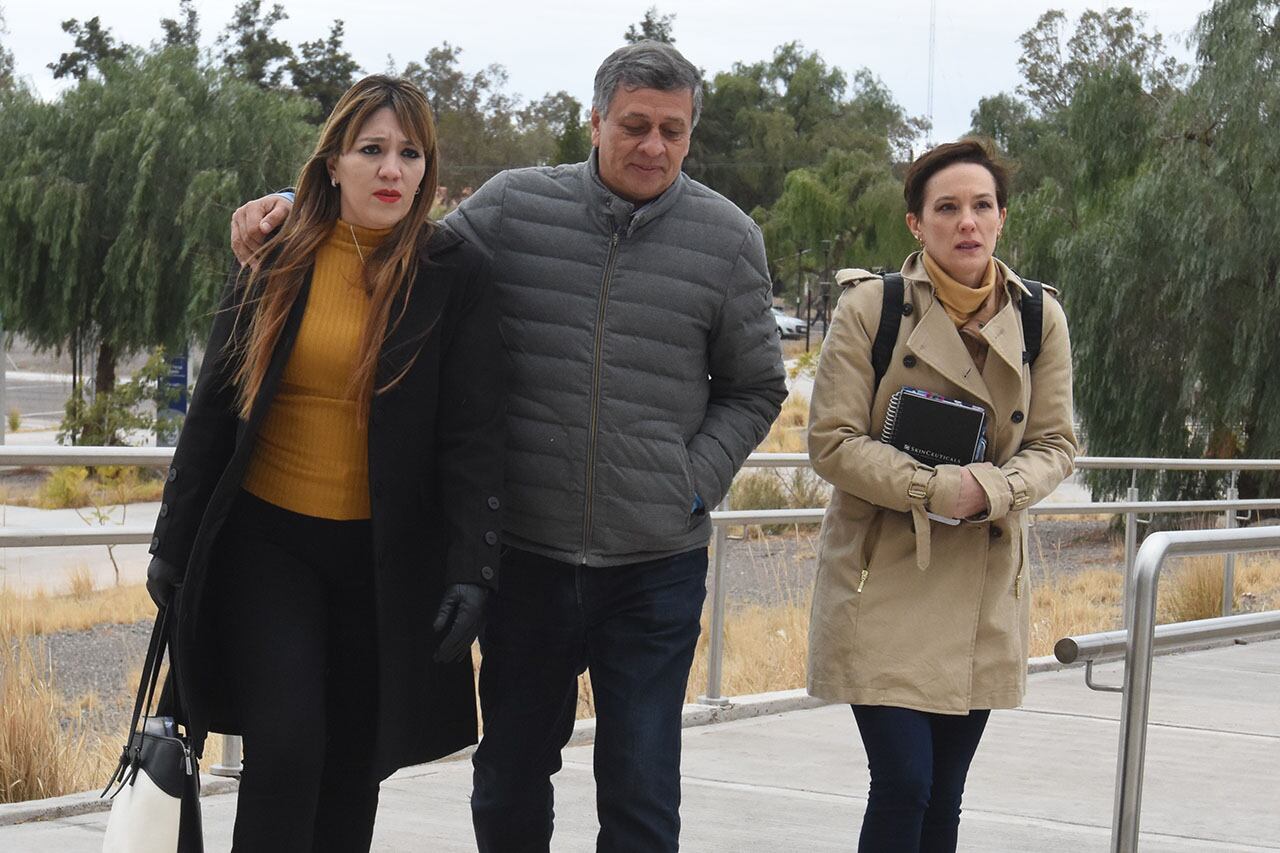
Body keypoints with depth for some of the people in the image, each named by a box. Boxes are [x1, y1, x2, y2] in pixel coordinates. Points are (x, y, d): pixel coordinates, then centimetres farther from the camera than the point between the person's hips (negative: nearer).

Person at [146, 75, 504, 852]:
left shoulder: (457, 277, -3)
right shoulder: (276, 264, 3)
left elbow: (475, 435, -6)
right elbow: (214, 411, 9)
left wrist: (472, 570, -15)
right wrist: (174, 544, 9)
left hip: (384, 556, 0)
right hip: (269, 538, 1)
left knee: (352, 766, 7)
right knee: (285, 746, -13)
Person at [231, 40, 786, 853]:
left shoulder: (727, 238, -2)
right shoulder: (515, 206, -1)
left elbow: (754, 390, 9)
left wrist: (696, 482, -4)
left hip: (658, 567, -1)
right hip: (528, 551, 2)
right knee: (512, 772, 17)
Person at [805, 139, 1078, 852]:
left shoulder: (1040, 317, 3)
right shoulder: (870, 305, -6)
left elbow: (1055, 444, 5)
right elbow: (831, 441, -8)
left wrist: (993, 489, -16)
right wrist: (933, 487, -20)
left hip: (984, 585, 3)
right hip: (883, 578, -3)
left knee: (944, 794, 9)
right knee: (902, 786, -11)